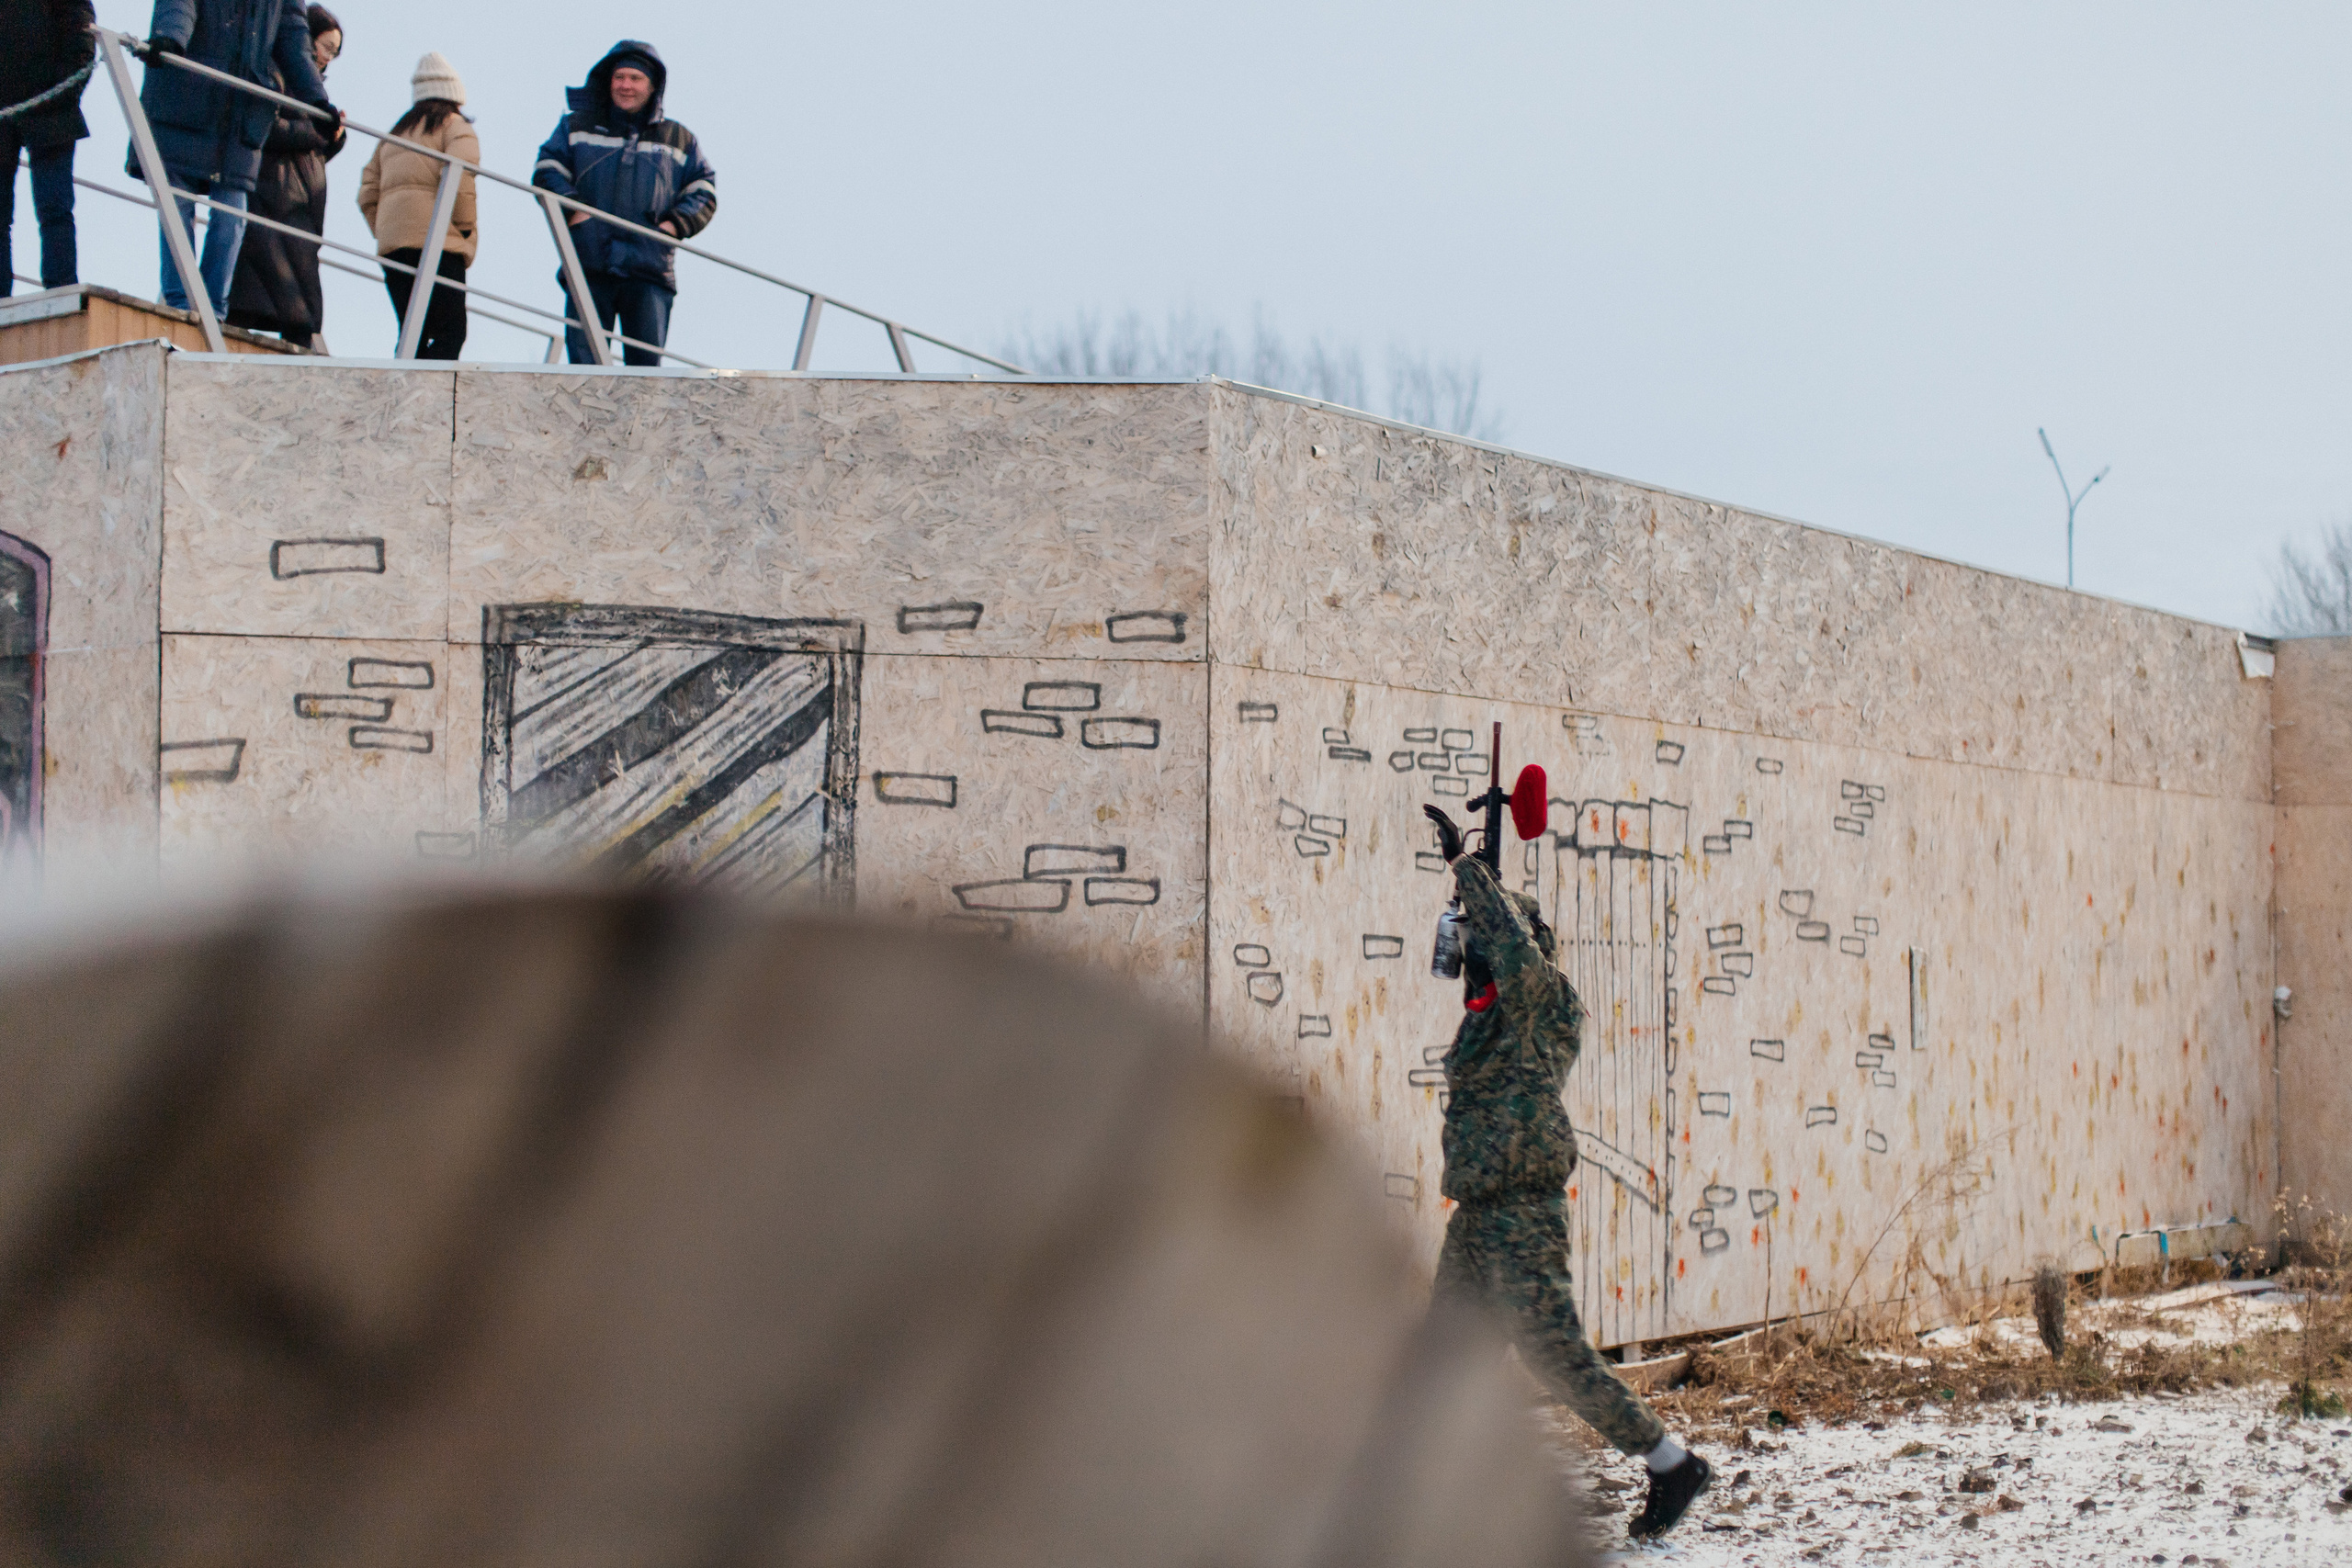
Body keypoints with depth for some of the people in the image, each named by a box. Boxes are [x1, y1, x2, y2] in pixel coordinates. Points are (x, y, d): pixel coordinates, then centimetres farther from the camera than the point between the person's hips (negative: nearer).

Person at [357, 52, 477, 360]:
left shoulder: (394, 133, 26)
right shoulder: (454, 125, 6)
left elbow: (368, 195, 19)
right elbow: (459, 180, -12)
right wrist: (465, 227, -5)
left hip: (391, 242, 7)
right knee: (450, 333, -12)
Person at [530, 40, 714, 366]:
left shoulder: (679, 140, 17)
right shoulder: (578, 127, 16)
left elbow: (703, 191, 15)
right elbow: (547, 171, 10)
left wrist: (675, 224, -3)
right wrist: (571, 208, -7)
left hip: (649, 269, 0)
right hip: (589, 267, 0)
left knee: (647, 360, -6)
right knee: (584, 360, -6)